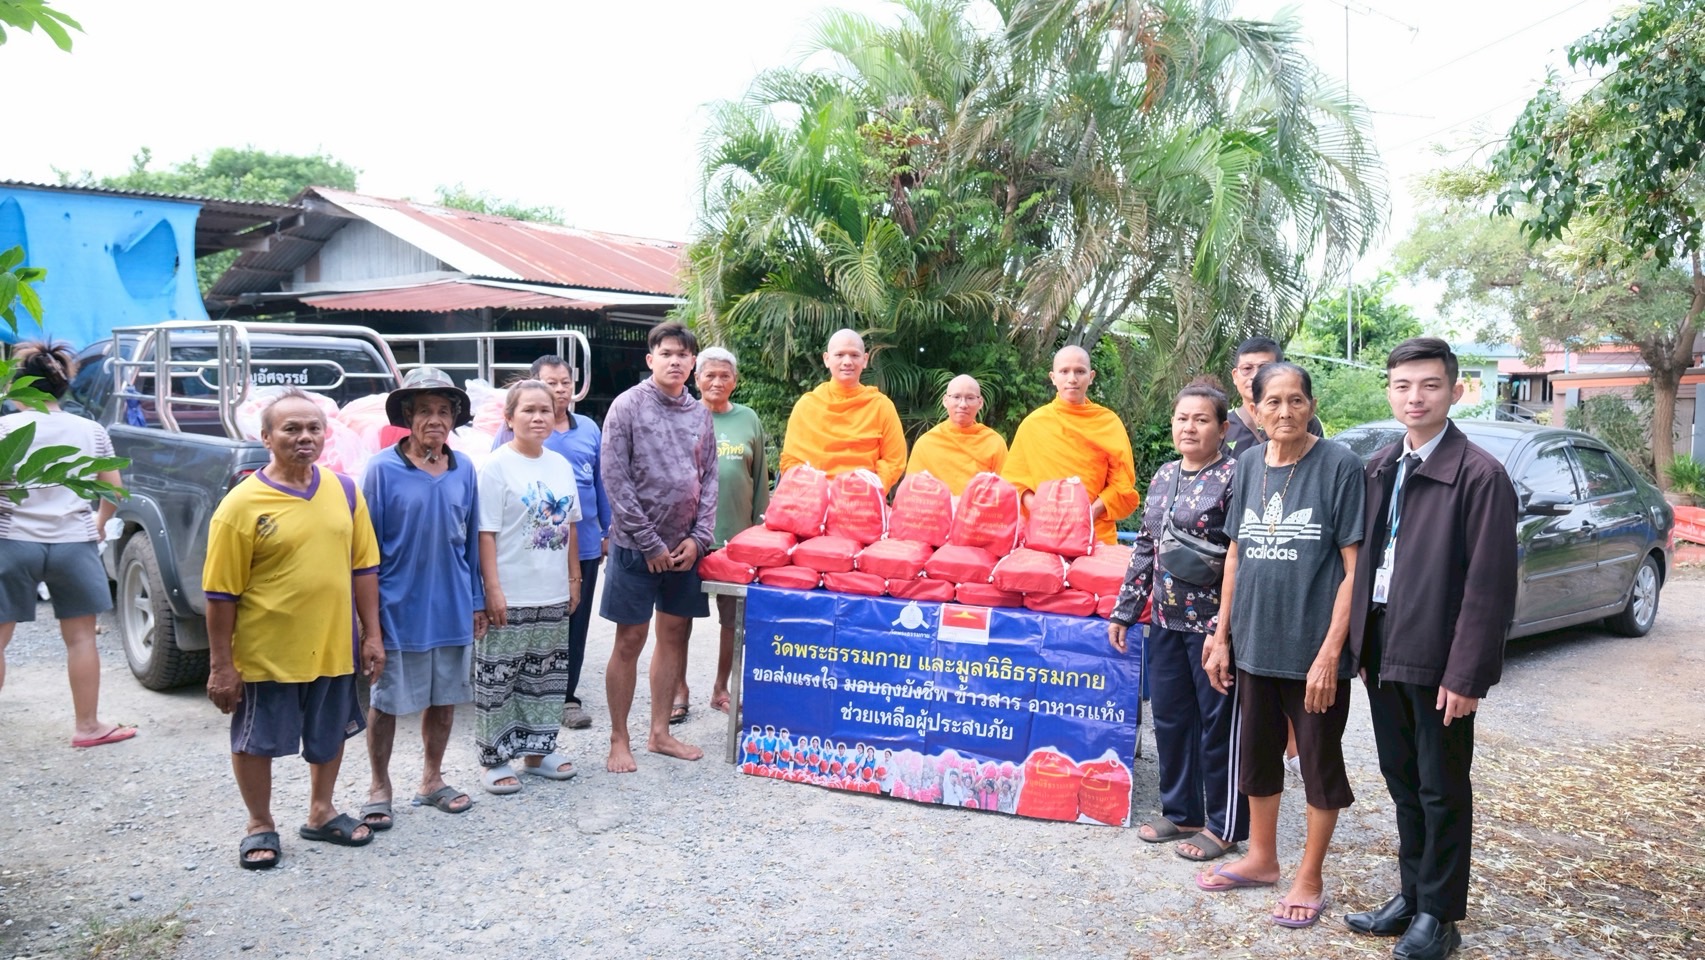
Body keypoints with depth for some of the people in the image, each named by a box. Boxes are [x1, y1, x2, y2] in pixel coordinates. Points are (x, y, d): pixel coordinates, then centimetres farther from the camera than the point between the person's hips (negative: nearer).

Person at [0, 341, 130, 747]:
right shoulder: (90, 431, 2)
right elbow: (113, 489, 6)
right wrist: (99, 524, 23)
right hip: (74, 545, 1)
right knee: (80, 637, 10)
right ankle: (87, 725, 17)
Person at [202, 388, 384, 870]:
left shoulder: (344, 491, 0)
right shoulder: (242, 504, -13)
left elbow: (363, 568, 6)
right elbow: (221, 594, -10)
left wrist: (372, 634, 4)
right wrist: (220, 665, -10)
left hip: (333, 648, 4)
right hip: (266, 652, -4)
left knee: (330, 735, 19)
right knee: (256, 742, 11)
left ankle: (321, 813, 40)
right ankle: (260, 827, 32)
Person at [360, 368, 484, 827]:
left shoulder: (463, 471, 3)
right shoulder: (382, 469, -9)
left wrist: (476, 601, 9)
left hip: (451, 609, 4)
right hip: (399, 610, -4)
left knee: (445, 698, 14)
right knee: (386, 702, 8)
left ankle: (432, 780, 30)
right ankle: (379, 787, 25)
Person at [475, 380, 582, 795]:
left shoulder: (561, 465, 10)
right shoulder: (497, 466, -8)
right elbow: (486, 533, -11)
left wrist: (574, 579, 13)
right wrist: (493, 589, -16)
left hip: (553, 596, 6)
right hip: (510, 597, -6)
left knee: (547, 677, 14)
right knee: (498, 679, 0)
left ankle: (538, 749, 27)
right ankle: (496, 758, 12)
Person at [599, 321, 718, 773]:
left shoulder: (700, 414, 7)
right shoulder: (627, 407, -7)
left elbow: (709, 479, 9)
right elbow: (616, 481, -11)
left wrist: (698, 537, -3)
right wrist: (649, 543, -12)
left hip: (684, 545, 5)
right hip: (636, 545, -5)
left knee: (675, 633, 10)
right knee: (630, 640, 1)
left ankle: (660, 732, 23)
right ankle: (619, 740, 13)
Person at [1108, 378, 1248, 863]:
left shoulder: (1233, 476, -10)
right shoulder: (1163, 477, 12)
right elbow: (1144, 548, 16)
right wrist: (1124, 610, 15)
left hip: (1213, 621, -7)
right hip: (1166, 620, 7)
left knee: (1218, 724, 3)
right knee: (1169, 717, 14)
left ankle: (1224, 826, 17)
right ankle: (1179, 811, 29)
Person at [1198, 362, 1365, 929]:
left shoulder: (1339, 465, -11)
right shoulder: (1249, 463, 4)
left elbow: (1354, 566, -12)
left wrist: (1330, 652, -16)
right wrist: (1222, 636, 8)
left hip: (1312, 648, -5)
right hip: (1254, 644, 5)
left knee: (1319, 761, 10)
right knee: (1257, 753, 17)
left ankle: (1310, 879, 26)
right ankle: (1261, 858, 36)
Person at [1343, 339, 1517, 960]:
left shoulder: (1480, 475, -12)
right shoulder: (1380, 469, 9)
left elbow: (1490, 585, -15)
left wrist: (1464, 675, -17)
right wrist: (1363, 646, 8)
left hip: (1437, 658, -6)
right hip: (1383, 648, 6)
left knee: (1441, 791, 7)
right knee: (1403, 783, 16)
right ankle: (1411, 896, 30)